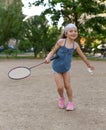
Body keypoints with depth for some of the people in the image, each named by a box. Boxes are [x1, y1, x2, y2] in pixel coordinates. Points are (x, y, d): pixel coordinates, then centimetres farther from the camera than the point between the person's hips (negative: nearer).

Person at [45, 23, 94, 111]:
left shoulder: (75, 45, -7)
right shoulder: (61, 41, -18)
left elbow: (82, 55, 8)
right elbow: (52, 52, -10)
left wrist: (89, 64, 20)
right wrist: (48, 58, -31)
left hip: (66, 68, 2)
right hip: (57, 67, -2)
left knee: (67, 85, 1)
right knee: (60, 87, -5)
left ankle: (71, 103, 20)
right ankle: (61, 98, 27)